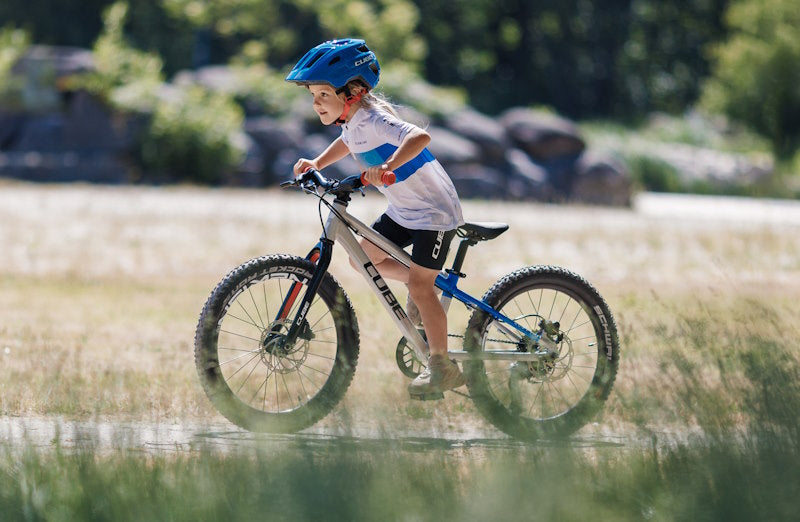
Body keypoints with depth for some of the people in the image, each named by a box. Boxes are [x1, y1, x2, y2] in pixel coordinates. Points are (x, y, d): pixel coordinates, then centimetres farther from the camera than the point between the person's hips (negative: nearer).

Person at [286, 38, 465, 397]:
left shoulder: (372, 120, -29)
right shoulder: (351, 120, -1)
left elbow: (419, 137, -46)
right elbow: (347, 143, 24)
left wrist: (386, 166, -59)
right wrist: (317, 163, 9)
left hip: (434, 210, -9)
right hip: (402, 210, 9)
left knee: (419, 285, -10)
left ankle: (442, 367, -1)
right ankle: (420, 284, 31)